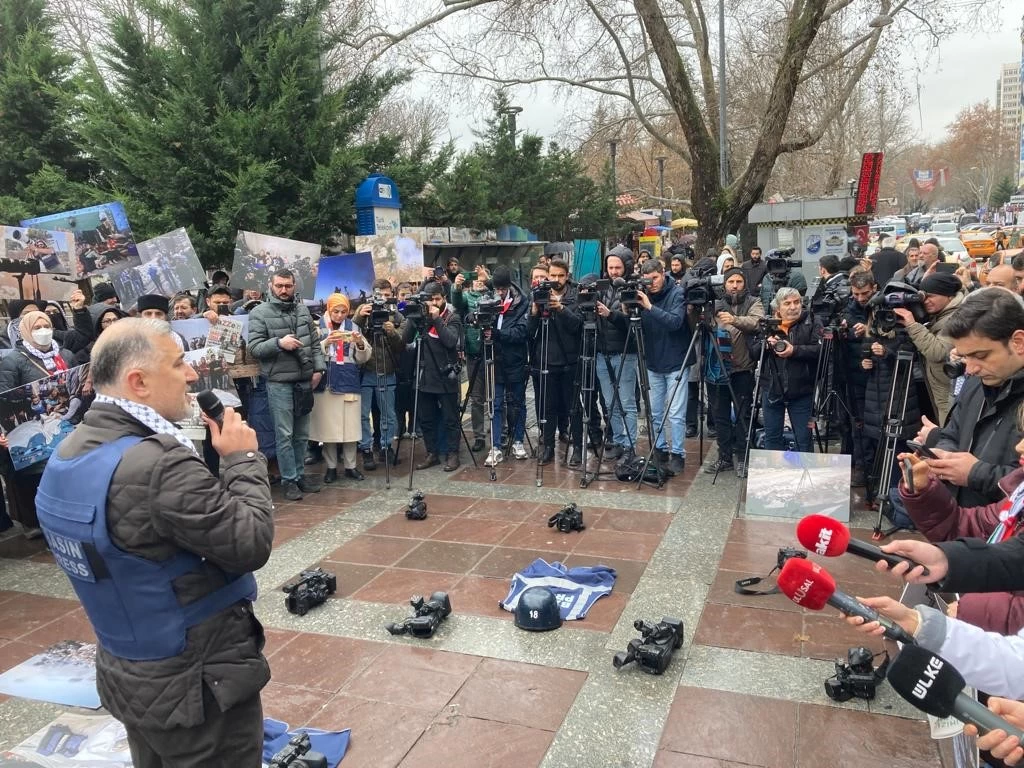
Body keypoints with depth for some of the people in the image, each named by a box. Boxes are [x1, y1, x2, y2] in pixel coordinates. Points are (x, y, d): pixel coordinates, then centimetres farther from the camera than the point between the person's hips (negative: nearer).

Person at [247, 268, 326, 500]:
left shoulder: (303, 311, 11)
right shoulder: (259, 313, -4)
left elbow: (315, 343, 14)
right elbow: (254, 348, -9)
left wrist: (318, 368, 3)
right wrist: (279, 343, -23)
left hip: (305, 381, 5)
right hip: (279, 383, -5)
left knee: (302, 434, 13)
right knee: (285, 434, 0)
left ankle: (299, 474, 25)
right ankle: (288, 480, 10)